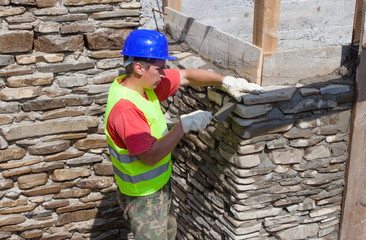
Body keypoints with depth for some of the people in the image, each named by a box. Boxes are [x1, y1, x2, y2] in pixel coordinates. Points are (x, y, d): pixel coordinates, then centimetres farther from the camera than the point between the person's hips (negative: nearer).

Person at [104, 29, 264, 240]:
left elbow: (186, 76, 3)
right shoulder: (124, 108, -34)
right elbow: (151, 156, -34)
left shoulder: (145, 81, -6)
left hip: (159, 183, 9)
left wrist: (226, 81, -8)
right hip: (143, 196, -9)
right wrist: (185, 125, -30)